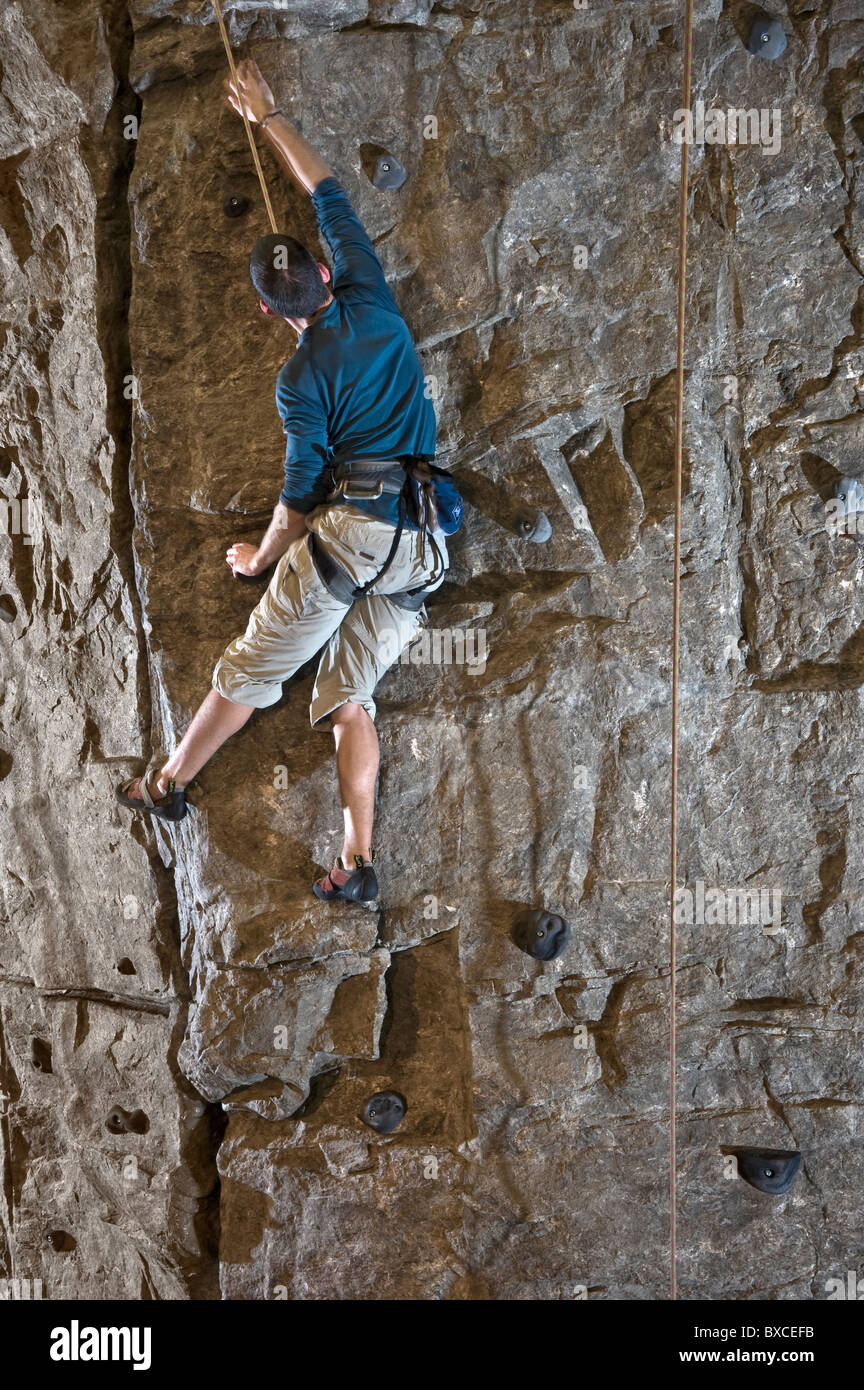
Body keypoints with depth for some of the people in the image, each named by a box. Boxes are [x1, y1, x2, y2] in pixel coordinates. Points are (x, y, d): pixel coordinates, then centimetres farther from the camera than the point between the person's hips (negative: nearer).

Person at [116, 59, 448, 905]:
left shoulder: (300, 380, -7)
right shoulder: (371, 300, 6)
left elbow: (303, 491, -3)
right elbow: (327, 192, 18)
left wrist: (261, 557, 13)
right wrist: (266, 117, 27)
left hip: (351, 527, -6)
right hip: (420, 546, 6)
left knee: (251, 668, 8)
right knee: (349, 692, 8)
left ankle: (169, 783, 23)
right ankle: (359, 862, -1)